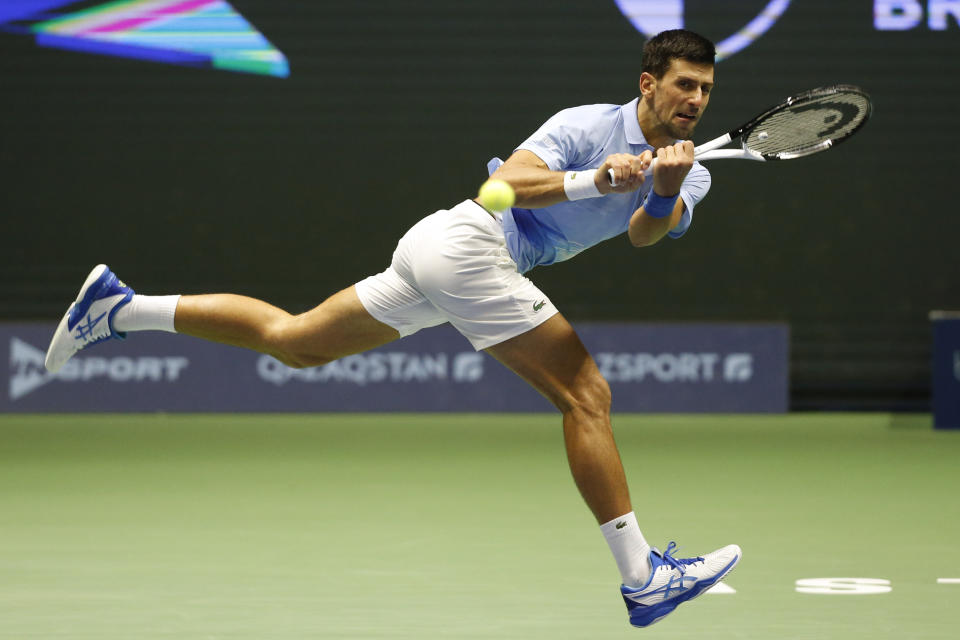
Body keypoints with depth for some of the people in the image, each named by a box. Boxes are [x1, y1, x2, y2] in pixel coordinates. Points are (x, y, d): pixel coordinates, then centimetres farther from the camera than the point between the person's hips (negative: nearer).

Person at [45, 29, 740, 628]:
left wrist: (665, 188, -31)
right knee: (586, 395, -14)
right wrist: (593, 180, -33)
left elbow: (647, 231, -9)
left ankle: (120, 307, 19)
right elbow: (505, 181, -20)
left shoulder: (689, 174, 11)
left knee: (292, 340, 15)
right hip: (470, 239, -8)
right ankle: (643, 578, -16)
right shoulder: (587, 126, -9)